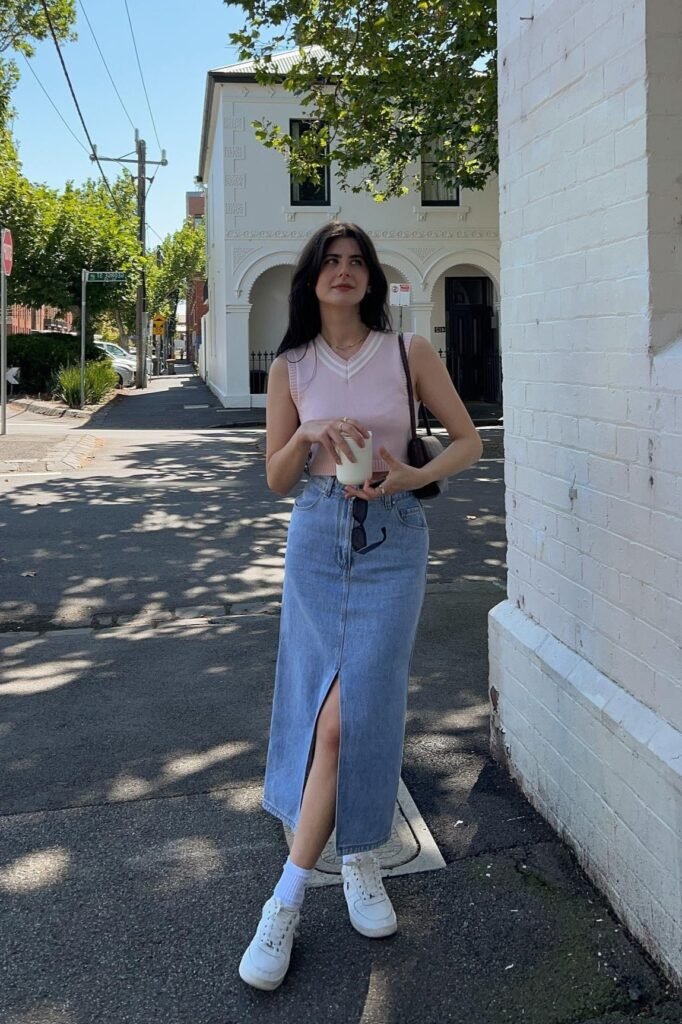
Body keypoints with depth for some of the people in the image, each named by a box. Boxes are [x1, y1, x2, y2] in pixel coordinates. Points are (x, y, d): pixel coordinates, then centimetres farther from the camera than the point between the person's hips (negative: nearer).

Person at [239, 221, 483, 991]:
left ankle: (289, 897, 4)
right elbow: (275, 479, 6)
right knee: (327, 707, 2)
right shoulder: (291, 367, 5)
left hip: (391, 537, -2)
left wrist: (413, 476, -15)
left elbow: (468, 441, 4)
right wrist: (310, 434, -14)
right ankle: (359, 860, 24)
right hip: (317, 537, 2)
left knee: (348, 711, -8)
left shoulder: (409, 352, 0)